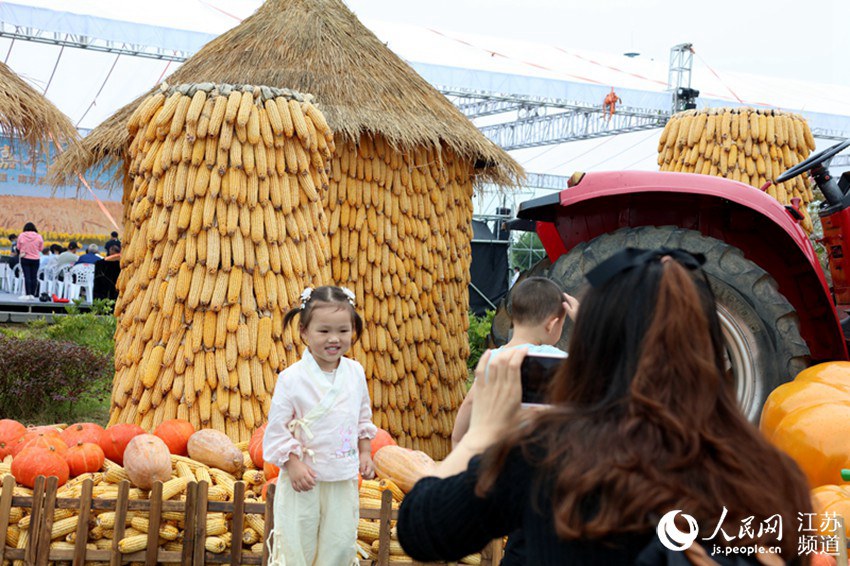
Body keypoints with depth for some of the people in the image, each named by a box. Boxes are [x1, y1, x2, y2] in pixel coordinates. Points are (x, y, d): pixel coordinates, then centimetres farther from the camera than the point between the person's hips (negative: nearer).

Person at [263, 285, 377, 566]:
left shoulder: (355, 372, 0)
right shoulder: (292, 378, -14)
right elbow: (277, 427, -11)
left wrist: (365, 452, 9)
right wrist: (293, 464, -17)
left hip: (344, 478, 4)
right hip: (304, 477, -4)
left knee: (341, 541, 11)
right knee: (298, 543, 5)